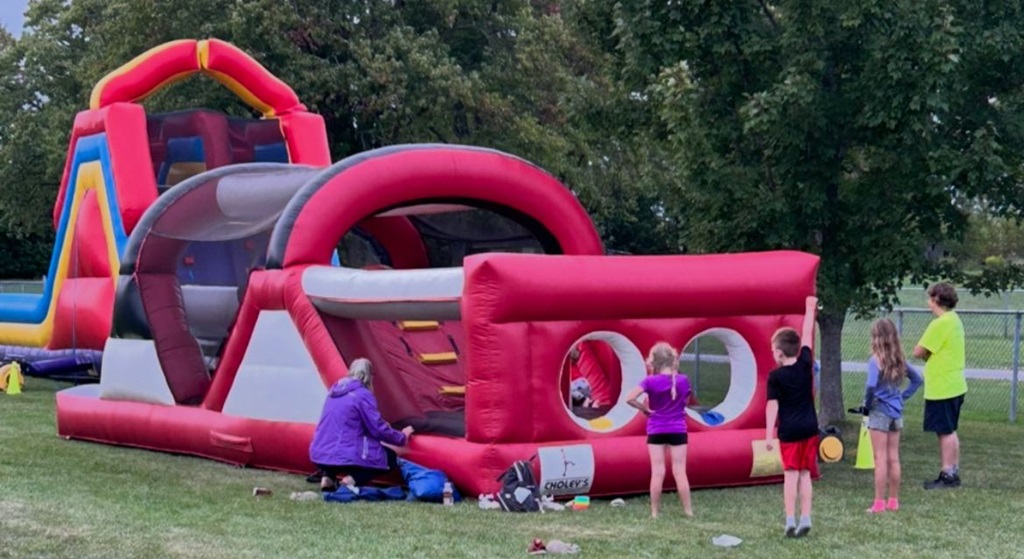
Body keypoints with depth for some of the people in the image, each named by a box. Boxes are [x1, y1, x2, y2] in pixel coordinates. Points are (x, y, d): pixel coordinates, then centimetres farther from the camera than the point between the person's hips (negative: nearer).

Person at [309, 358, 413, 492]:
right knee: (390, 457, 12)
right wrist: (402, 437, 12)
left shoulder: (334, 390, 15)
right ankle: (354, 480, -12)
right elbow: (378, 429, -6)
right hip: (345, 456, -7)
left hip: (319, 455, 7)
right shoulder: (363, 395, -8)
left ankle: (328, 478, 10)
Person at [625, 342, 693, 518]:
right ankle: (688, 511, 5)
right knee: (680, 472, 4)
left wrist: (645, 409, -7)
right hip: (678, 430, 1)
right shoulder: (683, 380, -3)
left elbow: (629, 398, -20)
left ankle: (654, 512, 5)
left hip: (656, 430, -1)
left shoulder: (650, 381, -12)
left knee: (657, 472, 2)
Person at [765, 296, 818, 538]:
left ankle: (790, 521, -6)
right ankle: (805, 518, 7)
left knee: (791, 474, -2)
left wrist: (769, 433, -10)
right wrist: (810, 308, 21)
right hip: (810, 428, 4)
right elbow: (807, 336, 11)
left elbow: (772, 406, -12)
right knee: (805, 474, 9)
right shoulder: (805, 365, 0)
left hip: (789, 431, -4)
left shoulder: (775, 377, -10)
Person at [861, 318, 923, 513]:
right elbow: (917, 379, 14)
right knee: (893, 458, 12)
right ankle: (894, 500, 19)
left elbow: (871, 386, -27)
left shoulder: (876, 360, -16)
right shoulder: (899, 359, 5)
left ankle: (879, 503, 0)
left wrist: (866, 405, -12)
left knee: (880, 459, -2)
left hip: (879, 412, -6)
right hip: (896, 412, 6)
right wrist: (903, 396, 13)